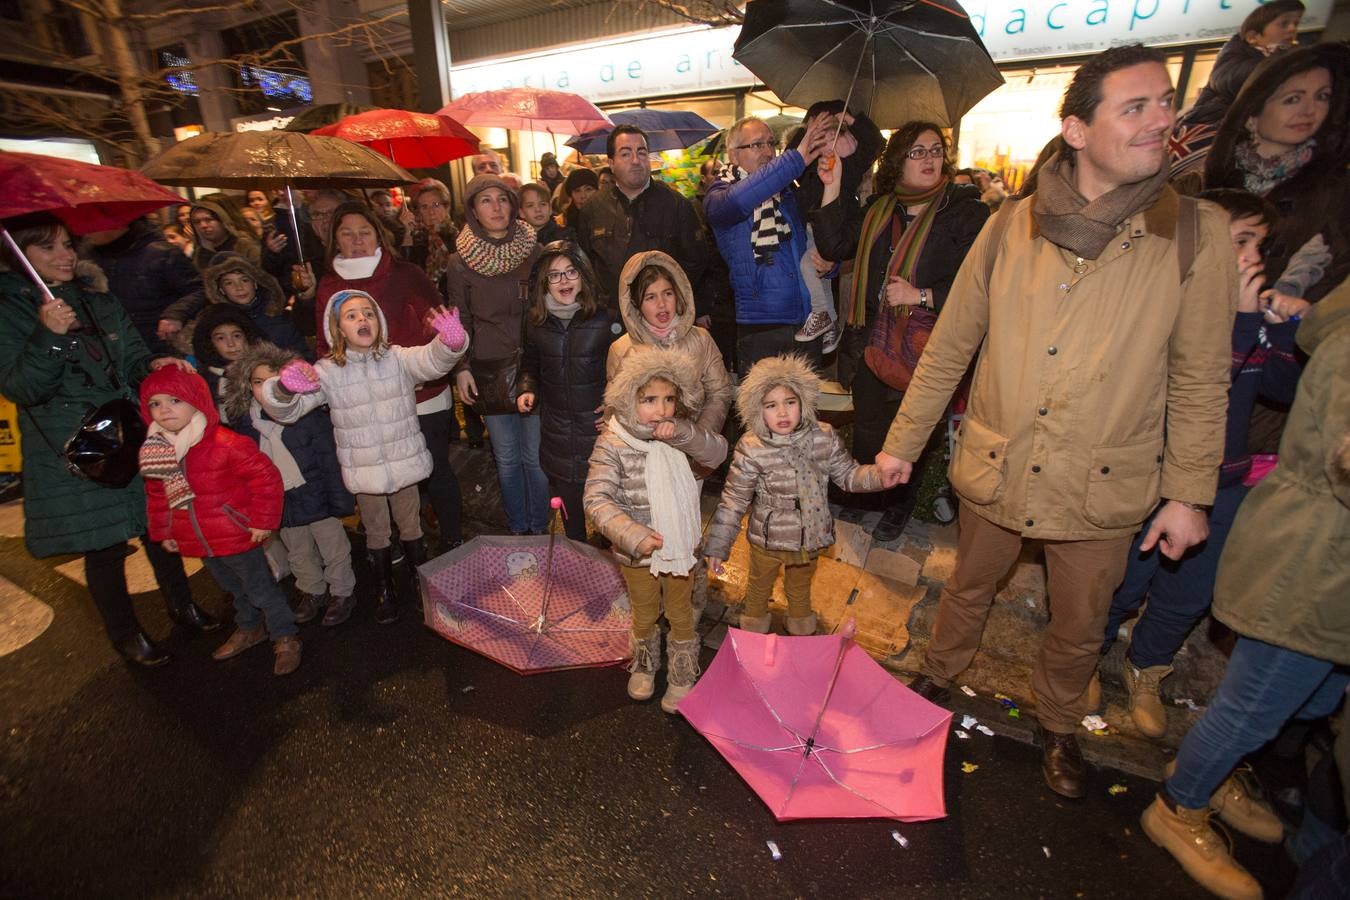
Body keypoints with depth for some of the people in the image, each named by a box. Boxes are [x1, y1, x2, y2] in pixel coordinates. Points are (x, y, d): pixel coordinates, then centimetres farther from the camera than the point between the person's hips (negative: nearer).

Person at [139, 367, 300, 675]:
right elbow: (156, 496, 15)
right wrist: (163, 532, 15)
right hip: (199, 543, 7)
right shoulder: (153, 452, 2)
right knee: (235, 590, 25)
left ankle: (284, 638, 22)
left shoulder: (225, 444, -22)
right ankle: (249, 629, 46)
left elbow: (265, 477, -19)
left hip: (237, 537, -7)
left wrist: (263, 521, -17)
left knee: (261, 590, 5)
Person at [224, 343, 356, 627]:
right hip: (279, 504, 5)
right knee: (299, 555, 23)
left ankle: (342, 593, 33)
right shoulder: (244, 421, -4)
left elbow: (330, 460, -14)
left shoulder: (310, 415, -18)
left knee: (333, 549, 12)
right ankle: (313, 592, 44)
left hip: (316, 496, -4)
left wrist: (339, 501, -13)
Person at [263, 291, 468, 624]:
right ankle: (385, 589, 44)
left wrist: (451, 343, -53)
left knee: (411, 526, 19)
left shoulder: (398, 358, -10)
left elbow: (432, 360, -29)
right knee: (376, 533, 19)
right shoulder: (326, 372, -8)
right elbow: (286, 411, -12)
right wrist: (284, 387, -36)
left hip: (405, 464, 0)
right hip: (363, 471, 1)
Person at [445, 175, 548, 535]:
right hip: (490, 373, 1)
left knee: (535, 456, 4)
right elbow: (460, 321, 7)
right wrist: (461, 368, -2)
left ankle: (540, 528, 24)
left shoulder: (534, 252, 1)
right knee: (507, 459, 9)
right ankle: (517, 529, 27)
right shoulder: (460, 263, 1)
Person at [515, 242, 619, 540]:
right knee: (569, 513, 14)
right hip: (556, 433, 3)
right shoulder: (535, 321, 1)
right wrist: (526, 390, 0)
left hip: (599, 426, -3)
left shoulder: (604, 319, -9)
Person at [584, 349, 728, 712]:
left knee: (680, 615, 21)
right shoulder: (613, 444, -21)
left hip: (681, 546, 2)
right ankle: (644, 665, 52)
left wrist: (682, 433, -33)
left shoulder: (679, 435, -8)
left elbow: (718, 452, -18)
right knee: (645, 615, 23)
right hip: (636, 552, -2)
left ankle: (683, 676, 46)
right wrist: (633, 535, -40)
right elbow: (596, 500, -27)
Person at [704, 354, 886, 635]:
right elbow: (733, 501, -19)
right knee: (759, 588, 26)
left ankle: (802, 632, 61)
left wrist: (879, 476, -22)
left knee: (801, 588, 31)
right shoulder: (751, 450, -25)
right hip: (768, 539, -3)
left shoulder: (824, 437, -15)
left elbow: (847, 474, -3)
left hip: (810, 538, 3)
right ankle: (754, 633, 56)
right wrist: (717, 546, -16)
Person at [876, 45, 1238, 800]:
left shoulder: (1198, 234, -6)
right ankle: (938, 677, 49)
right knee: (968, 590, 21)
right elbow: (950, 346, -2)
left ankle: (1060, 727, 47)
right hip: (994, 468, 0)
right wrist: (903, 441, 0)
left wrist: (1190, 491, -4)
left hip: (1102, 485, 0)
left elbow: (1202, 380, -2)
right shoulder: (1012, 226, -5)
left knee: (1080, 628, 19)